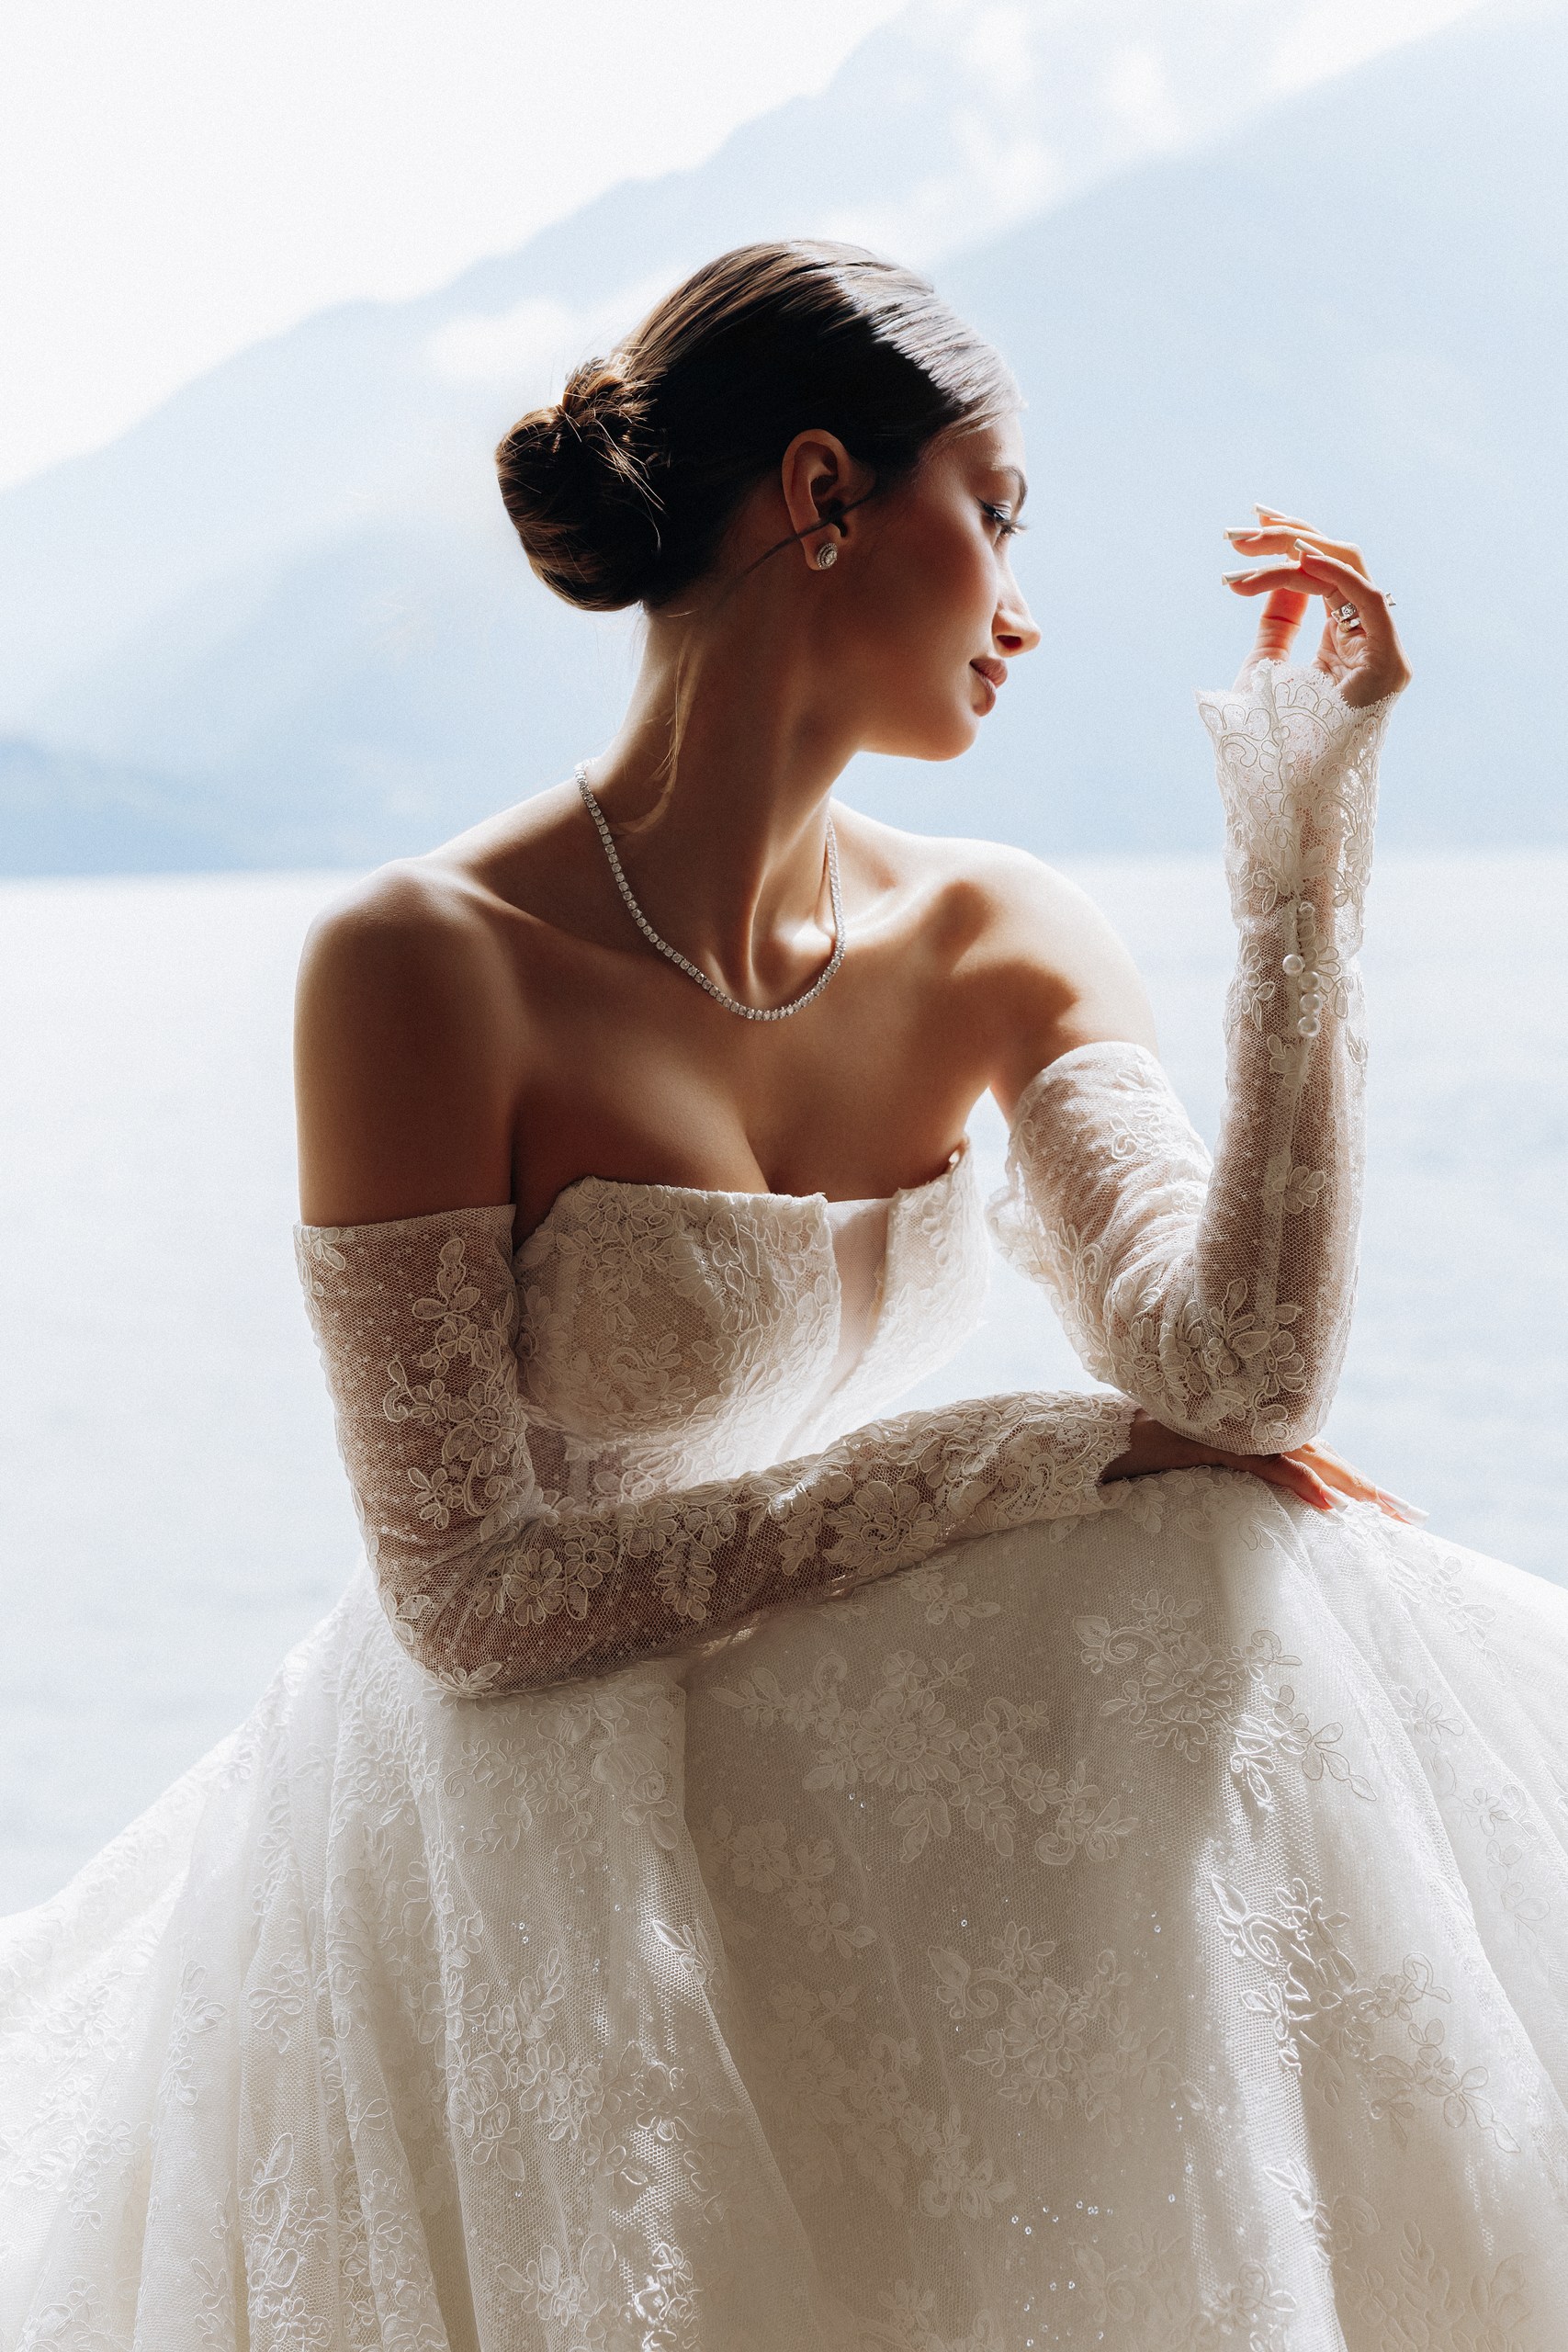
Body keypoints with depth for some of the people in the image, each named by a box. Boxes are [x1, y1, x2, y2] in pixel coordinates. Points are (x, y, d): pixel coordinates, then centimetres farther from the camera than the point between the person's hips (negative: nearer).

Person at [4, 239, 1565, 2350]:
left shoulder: (1002, 947, 0)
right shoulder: (427, 963, -17)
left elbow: (1240, 1375, -14)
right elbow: (473, 1595, -18)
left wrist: (1306, 858, -15)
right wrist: (1027, 1457, -17)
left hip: (842, 1758, 5)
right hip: (510, 1842, -5)